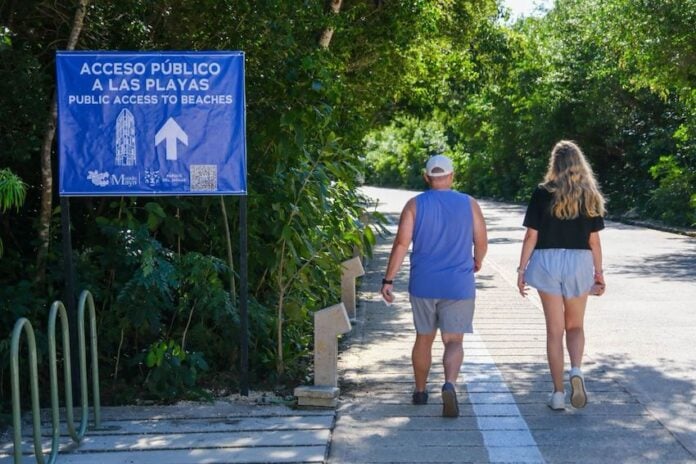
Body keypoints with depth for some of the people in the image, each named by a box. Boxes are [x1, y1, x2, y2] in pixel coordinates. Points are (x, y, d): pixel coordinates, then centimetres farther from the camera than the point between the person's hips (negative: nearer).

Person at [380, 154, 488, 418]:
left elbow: (401, 243, -8)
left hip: (423, 285, 1)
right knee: (454, 341, 1)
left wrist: (388, 280, -6)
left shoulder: (415, 205, -2)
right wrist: (477, 262, 24)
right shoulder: (469, 205, 0)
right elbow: (482, 244, 2)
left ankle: (420, 391, 28)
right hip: (459, 286, -1)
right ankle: (449, 384, -24)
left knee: (424, 339, 16)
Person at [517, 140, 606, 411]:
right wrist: (599, 272, 10)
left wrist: (521, 269, 1)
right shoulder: (590, 196, 1)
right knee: (575, 325, 17)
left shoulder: (543, 193, -4)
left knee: (555, 329, 6)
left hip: (547, 261, -1)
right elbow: (594, 239, 1)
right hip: (579, 262, 1)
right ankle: (576, 370, -10)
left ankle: (558, 393, 10)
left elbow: (531, 236, -5)